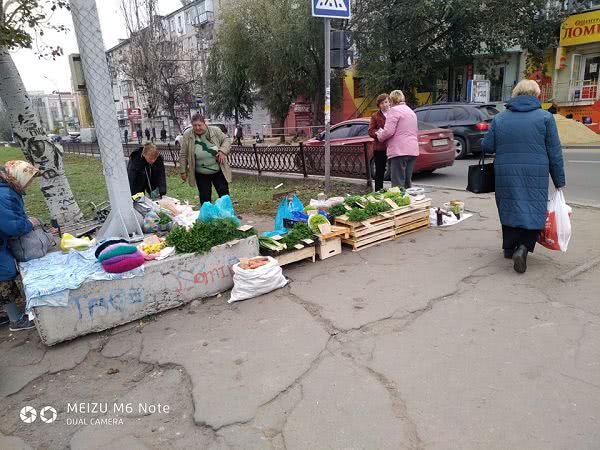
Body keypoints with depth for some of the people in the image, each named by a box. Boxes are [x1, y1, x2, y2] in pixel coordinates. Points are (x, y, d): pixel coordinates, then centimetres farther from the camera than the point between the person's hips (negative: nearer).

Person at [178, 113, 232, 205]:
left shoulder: (215, 131, -6)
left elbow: (227, 140, 3)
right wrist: (183, 171, 0)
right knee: (205, 198, 9)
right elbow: (183, 155, 0)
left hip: (219, 171, 0)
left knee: (224, 195, 6)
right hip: (201, 174, 0)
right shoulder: (187, 136, -6)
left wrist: (222, 151, -16)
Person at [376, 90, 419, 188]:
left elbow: (388, 131, -17)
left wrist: (379, 135, 4)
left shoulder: (394, 110, -6)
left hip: (399, 151, -9)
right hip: (413, 150, 9)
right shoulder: (411, 111, 23)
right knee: (407, 182, 14)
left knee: (398, 183, -9)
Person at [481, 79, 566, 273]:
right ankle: (523, 247, -15)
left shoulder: (500, 118, 6)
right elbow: (555, 153, 1)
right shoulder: (545, 117, 1)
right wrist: (559, 181, 7)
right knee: (533, 212, 4)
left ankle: (509, 247, 22)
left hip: (506, 175, 2)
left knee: (509, 209, 15)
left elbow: (486, 147, 5)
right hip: (536, 176, -2)